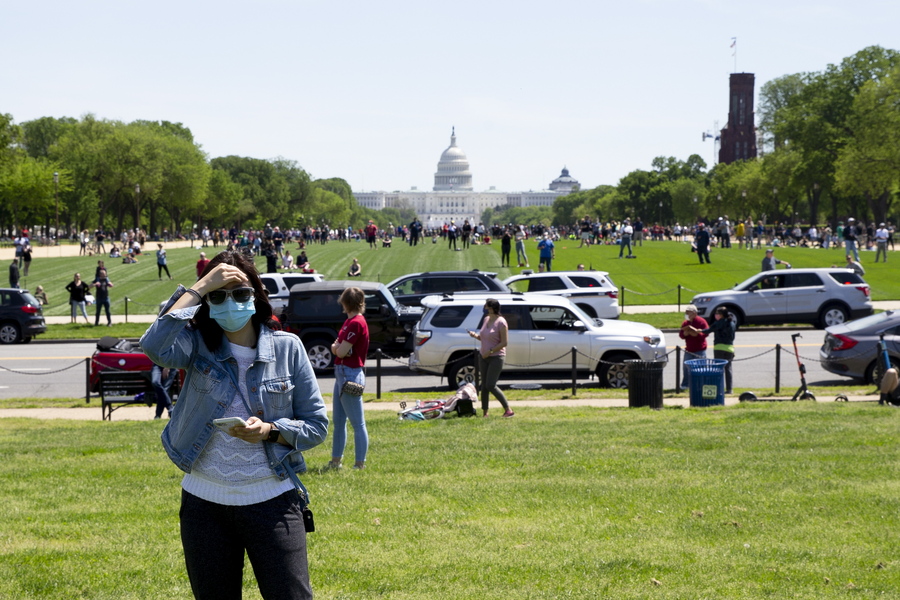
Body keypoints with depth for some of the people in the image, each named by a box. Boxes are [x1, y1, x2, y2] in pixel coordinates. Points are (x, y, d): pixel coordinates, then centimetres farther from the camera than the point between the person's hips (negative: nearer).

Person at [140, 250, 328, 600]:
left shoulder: (287, 348, -2)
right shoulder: (197, 344, -3)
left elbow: (316, 425, 1)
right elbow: (155, 347, -26)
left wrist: (270, 431, -18)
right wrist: (199, 288, -20)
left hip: (272, 501, -1)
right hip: (206, 504, 1)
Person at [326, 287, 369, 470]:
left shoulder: (356, 323, -16)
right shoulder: (350, 321, 14)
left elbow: (341, 351, -20)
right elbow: (337, 349, 13)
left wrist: (336, 347, 1)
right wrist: (337, 347, -8)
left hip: (350, 374, -11)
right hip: (342, 373, 11)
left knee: (357, 423, -5)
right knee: (338, 421, 16)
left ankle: (360, 464, -2)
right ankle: (335, 461, 24)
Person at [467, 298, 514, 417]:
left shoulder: (501, 322, -14)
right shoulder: (486, 320, 9)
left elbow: (504, 342, -16)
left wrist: (490, 351, -20)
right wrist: (475, 335, -1)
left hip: (496, 357, -8)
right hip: (483, 357, 8)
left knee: (490, 385, -13)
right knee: (484, 385, 6)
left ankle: (508, 410, -5)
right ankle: (484, 412, 12)